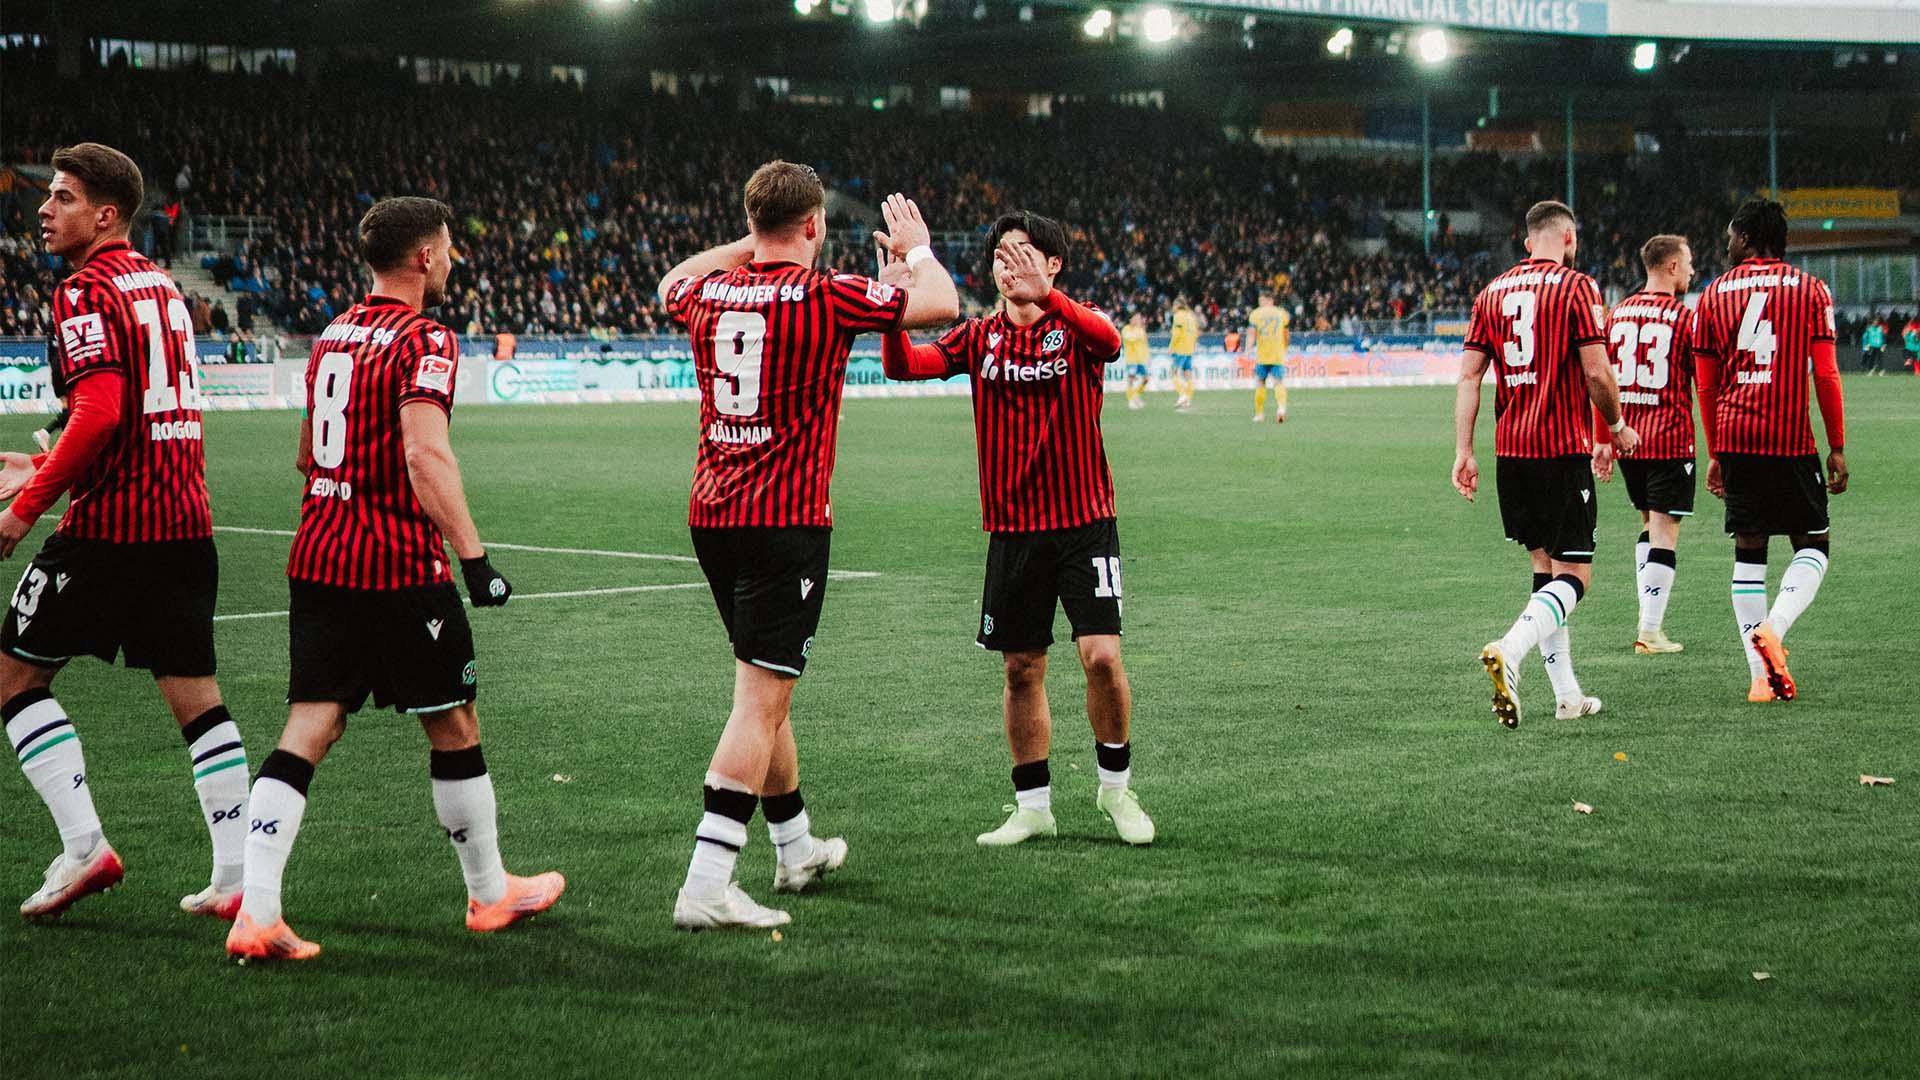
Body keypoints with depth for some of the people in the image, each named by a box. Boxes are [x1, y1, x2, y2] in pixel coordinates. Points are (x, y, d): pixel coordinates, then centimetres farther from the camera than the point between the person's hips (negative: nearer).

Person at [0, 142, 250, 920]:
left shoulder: (86, 292, -10)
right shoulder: (160, 287, 17)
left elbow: (99, 413, -21)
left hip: (110, 527, -8)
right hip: (184, 522, 8)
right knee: (195, 696, 9)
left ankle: (84, 846, -3)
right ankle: (235, 878, 6)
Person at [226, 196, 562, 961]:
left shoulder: (332, 335, 14)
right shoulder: (424, 340, -11)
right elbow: (426, 453, -24)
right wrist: (474, 557, -25)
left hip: (318, 557, 7)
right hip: (399, 567, -7)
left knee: (309, 730, 1)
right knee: (453, 726, 9)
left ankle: (255, 912, -11)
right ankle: (490, 892, 24)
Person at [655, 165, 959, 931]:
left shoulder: (708, 293, 4)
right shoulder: (827, 298, -11)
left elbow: (673, 284, 31)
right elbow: (941, 305, 1)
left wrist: (749, 246, 35)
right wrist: (916, 248, 20)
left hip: (711, 516, 7)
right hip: (787, 522, -7)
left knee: (766, 691, 21)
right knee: (761, 700, -8)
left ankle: (796, 848, 37)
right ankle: (706, 886, -15)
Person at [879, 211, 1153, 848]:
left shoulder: (1074, 327, -4)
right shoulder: (982, 336, 6)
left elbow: (1108, 340, -29)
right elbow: (905, 365, -8)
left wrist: (1044, 294, -44)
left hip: (1083, 521, -3)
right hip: (1012, 530, 3)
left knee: (1102, 656, -12)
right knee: (1021, 670, 7)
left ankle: (1116, 785, 10)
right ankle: (1033, 806, 20)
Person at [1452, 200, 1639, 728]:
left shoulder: (1492, 292, 11)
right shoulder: (1577, 287, -5)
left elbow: (1468, 375, 6)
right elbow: (1596, 371, -11)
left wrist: (1463, 451, 7)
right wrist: (1618, 427, 6)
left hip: (1509, 451, 6)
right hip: (1563, 451, -6)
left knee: (1545, 567, 16)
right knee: (1574, 575, -3)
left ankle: (1567, 694, 16)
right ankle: (1509, 652, -28)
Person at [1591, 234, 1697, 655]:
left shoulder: (1618, 314, 7)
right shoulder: (1684, 317, -8)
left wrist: (1602, 441, 13)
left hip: (1626, 441, 6)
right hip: (1670, 441, -6)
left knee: (1649, 524, 20)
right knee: (1664, 532, -2)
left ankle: (1648, 617, 17)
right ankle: (1650, 631, -4)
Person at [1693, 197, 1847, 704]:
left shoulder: (1714, 295, 8)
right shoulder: (1810, 290, 2)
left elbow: (1706, 386, 9)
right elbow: (1825, 376, -3)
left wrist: (1715, 453, 17)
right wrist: (1837, 448, 3)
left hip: (1734, 438, 2)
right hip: (1791, 441, -2)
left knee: (1748, 552, 8)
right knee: (1814, 544, 10)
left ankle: (1762, 674, 2)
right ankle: (1772, 627, -15)